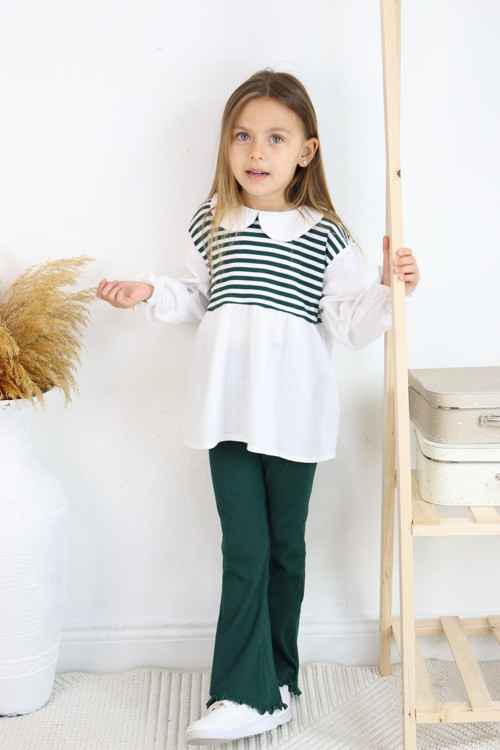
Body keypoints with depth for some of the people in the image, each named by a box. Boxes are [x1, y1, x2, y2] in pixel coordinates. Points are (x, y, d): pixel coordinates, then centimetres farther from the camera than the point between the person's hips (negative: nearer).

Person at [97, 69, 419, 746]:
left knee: (285, 548, 11)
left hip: (294, 414, -1)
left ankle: (275, 680, 28)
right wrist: (150, 293, 5)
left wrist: (390, 290, -16)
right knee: (244, 550, -2)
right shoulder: (211, 223, 7)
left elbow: (348, 323, -1)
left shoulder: (325, 235, -1)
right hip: (229, 410, 1)